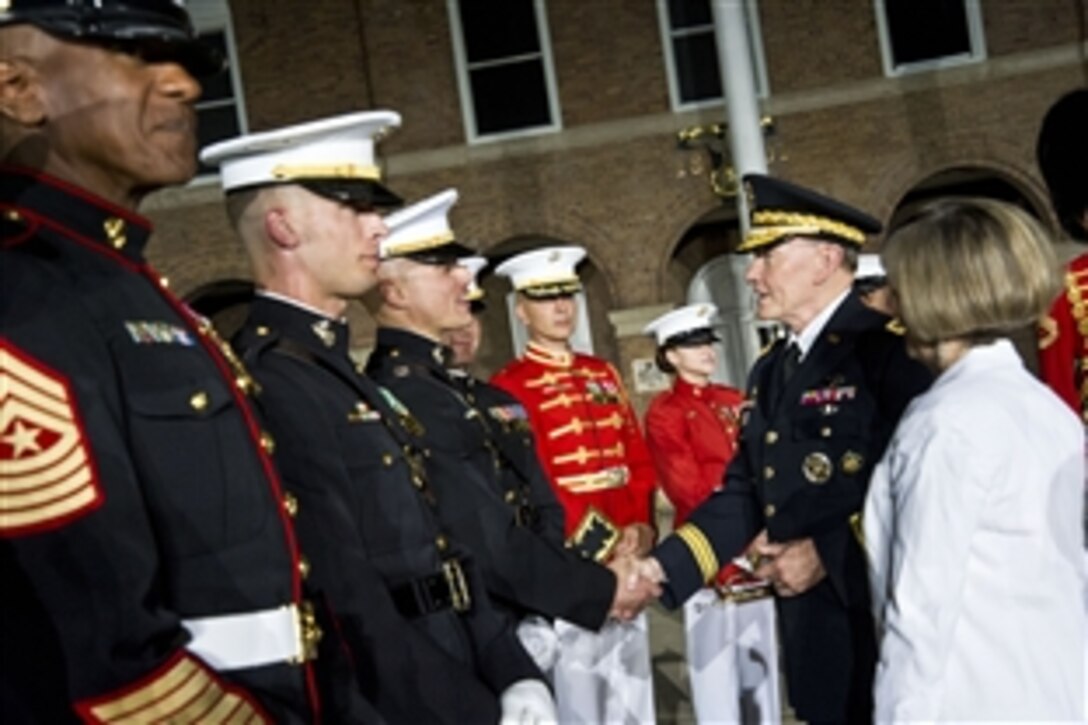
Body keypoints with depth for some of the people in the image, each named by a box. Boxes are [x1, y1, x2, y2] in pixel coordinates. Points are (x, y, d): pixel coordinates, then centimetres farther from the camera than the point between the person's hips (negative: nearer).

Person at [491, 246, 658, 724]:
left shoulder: (603, 374, 14)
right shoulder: (509, 388, -7)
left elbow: (638, 459, 13)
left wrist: (640, 527, -3)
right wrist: (602, 545, -17)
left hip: (626, 566, 7)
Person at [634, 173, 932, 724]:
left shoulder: (893, 348, -13)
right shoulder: (770, 370, 14)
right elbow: (744, 492, 12)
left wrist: (827, 556, -18)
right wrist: (660, 568, 3)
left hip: (887, 620, -7)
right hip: (812, 627, 8)